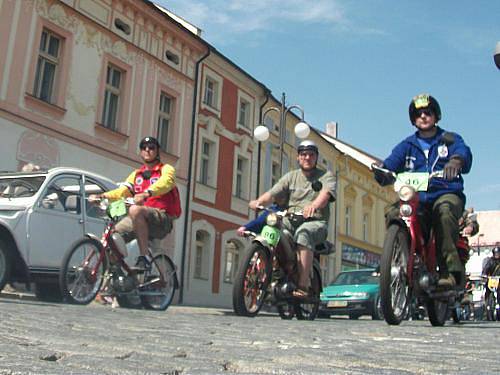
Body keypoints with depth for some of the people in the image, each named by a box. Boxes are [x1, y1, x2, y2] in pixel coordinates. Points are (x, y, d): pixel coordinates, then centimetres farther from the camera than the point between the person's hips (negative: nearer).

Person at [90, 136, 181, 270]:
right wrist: (102, 196, -10)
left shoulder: (166, 169, 7)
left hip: (162, 219, -6)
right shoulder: (136, 174, 25)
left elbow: (165, 183, -17)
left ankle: (145, 257, -29)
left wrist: (146, 193, -38)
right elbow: (122, 191, 11)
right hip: (139, 219, 6)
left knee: (135, 210, -35)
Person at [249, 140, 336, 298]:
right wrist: (259, 201, -20)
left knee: (303, 232, -38)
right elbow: (272, 193, 4)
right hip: (290, 220, 3)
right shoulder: (291, 176, 18)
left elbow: (325, 193, -15)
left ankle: (302, 286, -40)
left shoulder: (326, 175, 8)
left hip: (315, 222, -3)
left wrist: (314, 205, -39)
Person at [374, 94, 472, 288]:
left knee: (444, 210, -37)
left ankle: (451, 269, -39)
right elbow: (392, 162, 3)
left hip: (446, 194, -3)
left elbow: (464, 152, -8)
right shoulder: (407, 145, 22)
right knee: (393, 214, -26)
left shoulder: (451, 139, 16)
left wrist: (456, 161, -34)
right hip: (415, 198, 3)